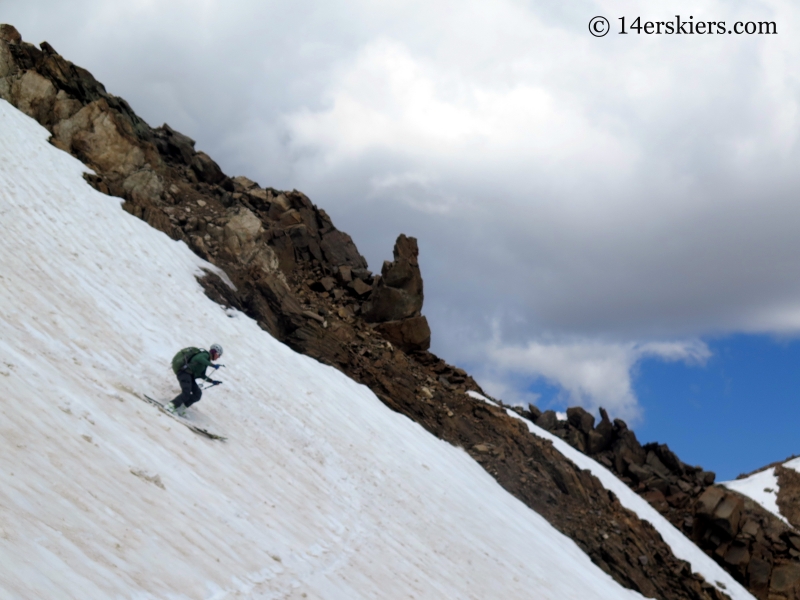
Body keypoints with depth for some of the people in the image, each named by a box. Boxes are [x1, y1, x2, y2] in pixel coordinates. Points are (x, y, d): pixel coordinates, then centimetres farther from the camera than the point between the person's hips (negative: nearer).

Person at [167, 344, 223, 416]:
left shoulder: (206, 359, 24)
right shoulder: (205, 355, -5)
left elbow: (202, 375, 28)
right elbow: (198, 358, -31)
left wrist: (212, 381, 21)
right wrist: (213, 365, -31)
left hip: (190, 375, 10)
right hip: (184, 371, -10)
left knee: (198, 394, 1)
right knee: (186, 393, -24)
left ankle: (180, 408, -1)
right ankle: (171, 406, -24)